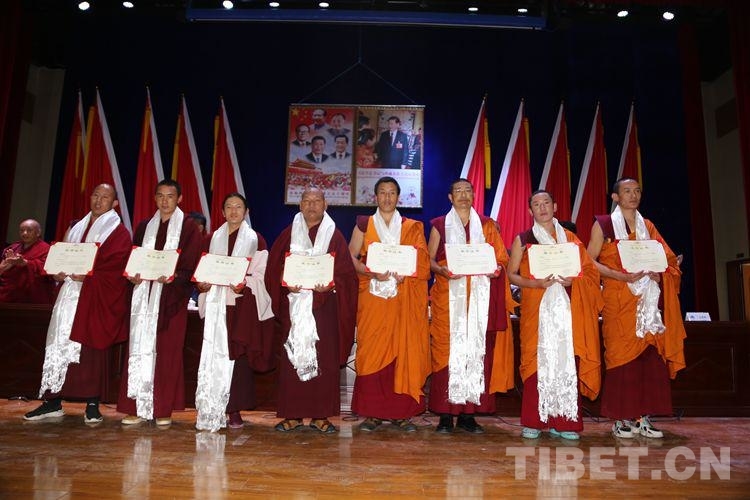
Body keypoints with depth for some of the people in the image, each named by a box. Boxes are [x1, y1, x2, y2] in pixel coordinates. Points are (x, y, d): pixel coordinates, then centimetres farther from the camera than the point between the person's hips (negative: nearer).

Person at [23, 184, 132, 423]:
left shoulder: (118, 233, -1)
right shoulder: (77, 227, 20)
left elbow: (116, 268, -11)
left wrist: (88, 276, -20)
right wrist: (58, 272, -1)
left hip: (96, 299, -6)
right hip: (70, 293, 6)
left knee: (91, 348, -4)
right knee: (59, 343, 5)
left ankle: (92, 405, 5)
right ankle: (52, 402, 14)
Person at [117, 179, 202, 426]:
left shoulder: (188, 228, 4)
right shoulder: (144, 227, 17)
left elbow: (190, 265, -4)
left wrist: (172, 277, -21)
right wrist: (133, 275, -6)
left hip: (171, 297, -4)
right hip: (144, 295, 4)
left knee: (168, 351, -3)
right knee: (140, 348, 0)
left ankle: (163, 409, 5)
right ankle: (137, 407, 6)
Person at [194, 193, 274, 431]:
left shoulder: (256, 240, 5)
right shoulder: (212, 239, 15)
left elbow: (260, 275, -1)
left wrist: (244, 285, -20)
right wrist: (202, 283, -7)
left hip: (243, 305, -2)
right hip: (216, 306, 2)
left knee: (238, 356, -2)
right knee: (214, 356, -1)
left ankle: (234, 410, 7)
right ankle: (211, 412, 6)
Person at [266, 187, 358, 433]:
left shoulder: (334, 236, 7)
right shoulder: (288, 234, 10)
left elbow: (346, 273, 1)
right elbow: (274, 269, 7)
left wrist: (330, 285, -16)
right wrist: (287, 284, -11)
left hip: (324, 307, -1)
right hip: (294, 307, 1)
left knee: (324, 360, -1)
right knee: (292, 358, 0)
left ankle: (320, 414, 9)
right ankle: (292, 414, 10)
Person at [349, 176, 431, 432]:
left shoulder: (412, 227, 13)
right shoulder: (364, 225, 12)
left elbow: (423, 262, 7)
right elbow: (351, 257, 5)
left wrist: (405, 274, -12)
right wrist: (372, 273, -12)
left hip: (405, 299, 1)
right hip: (373, 296, 0)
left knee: (405, 350, -2)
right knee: (372, 351, -4)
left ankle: (401, 412, 6)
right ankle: (371, 412, 3)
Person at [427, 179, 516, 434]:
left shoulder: (487, 225, 15)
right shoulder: (440, 225, 11)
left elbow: (500, 258, 13)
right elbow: (429, 259, 7)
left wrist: (495, 268, -9)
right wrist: (443, 271, -13)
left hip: (479, 297, 2)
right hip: (449, 296, -1)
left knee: (477, 351, -2)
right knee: (448, 350, -5)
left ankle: (468, 414, 6)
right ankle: (446, 414, 1)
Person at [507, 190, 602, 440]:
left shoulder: (571, 239, 14)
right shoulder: (523, 239, 8)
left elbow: (589, 272, 12)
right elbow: (511, 274, 5)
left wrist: (573, 280, -9)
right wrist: (535, 283, -12)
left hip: (566, 310, 2)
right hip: (537, 310, -2)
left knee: (567, 361, -2)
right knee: (537, 361, -4)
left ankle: (565, 421, 7)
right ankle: (533, 422, 4)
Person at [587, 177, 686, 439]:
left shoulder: (648, 226, 16)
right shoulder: (603, 224, 2)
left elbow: (665, 259, 17)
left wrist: (658, 272, -6)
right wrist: (621, 275, -16)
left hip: (647, 301, 4)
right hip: (618, 301, -4)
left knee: (650, 356, -1)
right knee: (621, 356, -5)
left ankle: (644, 418, 7)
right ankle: (621, 419, 3)